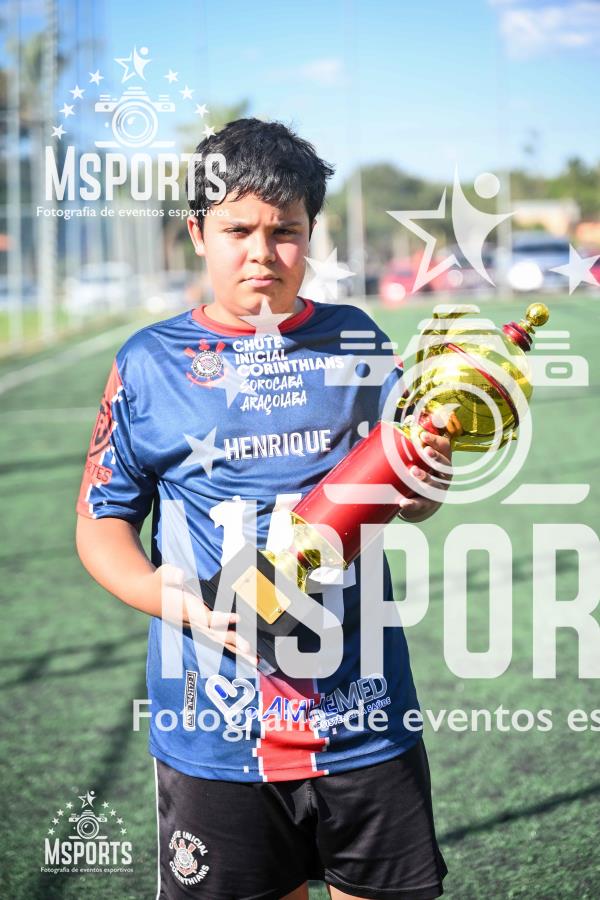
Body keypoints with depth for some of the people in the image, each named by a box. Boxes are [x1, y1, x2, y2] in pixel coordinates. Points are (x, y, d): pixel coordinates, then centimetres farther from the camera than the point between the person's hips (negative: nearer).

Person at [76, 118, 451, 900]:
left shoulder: (356, 341, 7)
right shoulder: (150, 363, 1)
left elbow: (412, 503, 11)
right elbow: (102, 521, 4)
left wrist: (427, 474, -12)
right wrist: (175, 599, -14)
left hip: (365, 721, 2)